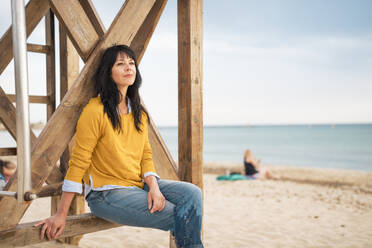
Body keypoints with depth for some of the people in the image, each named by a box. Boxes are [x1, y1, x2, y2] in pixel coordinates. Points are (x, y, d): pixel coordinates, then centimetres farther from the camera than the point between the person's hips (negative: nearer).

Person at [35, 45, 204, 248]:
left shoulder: (139, 113, 10)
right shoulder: (95, 111, -13)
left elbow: (146, 155, 11)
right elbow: (78, 163, -13)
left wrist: (154, 186, -10)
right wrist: (61, 214, -13)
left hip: (139, 185, 7)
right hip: (106, 193, -7)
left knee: (192, 193, -17)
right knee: (179, 216, -20)